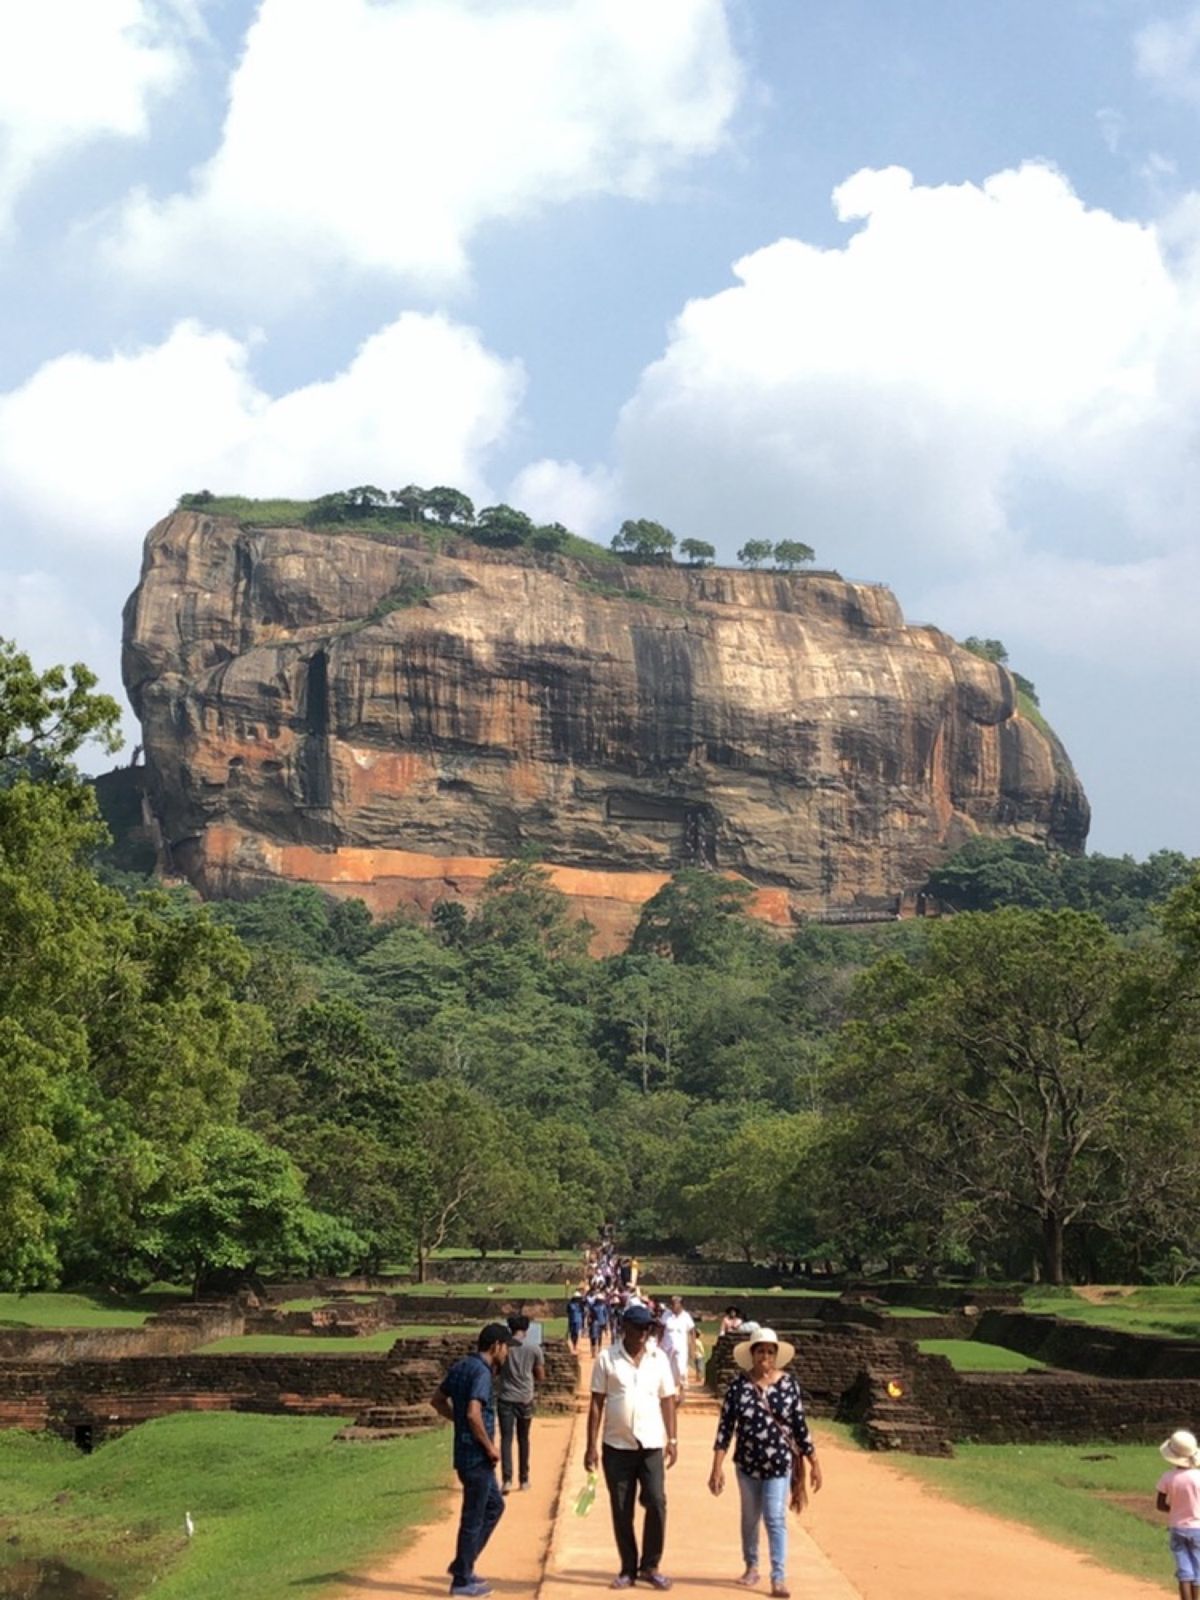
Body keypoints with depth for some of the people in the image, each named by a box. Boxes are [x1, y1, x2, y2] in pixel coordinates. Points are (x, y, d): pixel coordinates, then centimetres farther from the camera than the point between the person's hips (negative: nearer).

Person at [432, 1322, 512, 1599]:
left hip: (467, 1452, 10)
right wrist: (490, 1447, -17)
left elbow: (438, 1401, 18)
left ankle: (462, 1565, 25)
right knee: (473, 1517, 1)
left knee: (494, 1505, 21)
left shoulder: (461, 1367, 9)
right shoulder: (482, 1372, -19)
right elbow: (474, 1414, -29)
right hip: (477, 1455, -10)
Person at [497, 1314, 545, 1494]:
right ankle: (524, 1479, 21)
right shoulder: (534, 1349, -3)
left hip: (505, 1399, -1)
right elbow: (541, 1377, 3)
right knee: (523, 1440, 14)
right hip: (525, 1399, 1)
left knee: (506, 1439, -1)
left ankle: (507, 1478, -15)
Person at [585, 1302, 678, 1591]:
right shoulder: (607, 1358, -3)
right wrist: (591, 1446, -4)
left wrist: (672, 1439, 1)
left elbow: (667, 1400, 8)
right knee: (621, 1512, 6)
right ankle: (628, 1570, 18)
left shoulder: (659, 1359, 3)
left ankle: (650, 1566, 6)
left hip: (651, 1446, 1)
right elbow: (596, 1403, -1)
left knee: (656, 1503, -9)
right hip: (617, 1447, -1)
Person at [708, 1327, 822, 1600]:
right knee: (750, 1518, 16)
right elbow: (725, 1426, -7)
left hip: (779, 1463, -1)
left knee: (775, 1518, -6)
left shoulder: (788, 1384, -6)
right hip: (747, 1464, 1)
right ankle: (751, 1567, 33)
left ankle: (779, 1578, -1)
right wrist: (717, 1467, -10)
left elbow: (800, 1425, 0)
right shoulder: (739, 1384, -8)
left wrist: (814, 1463, 2)